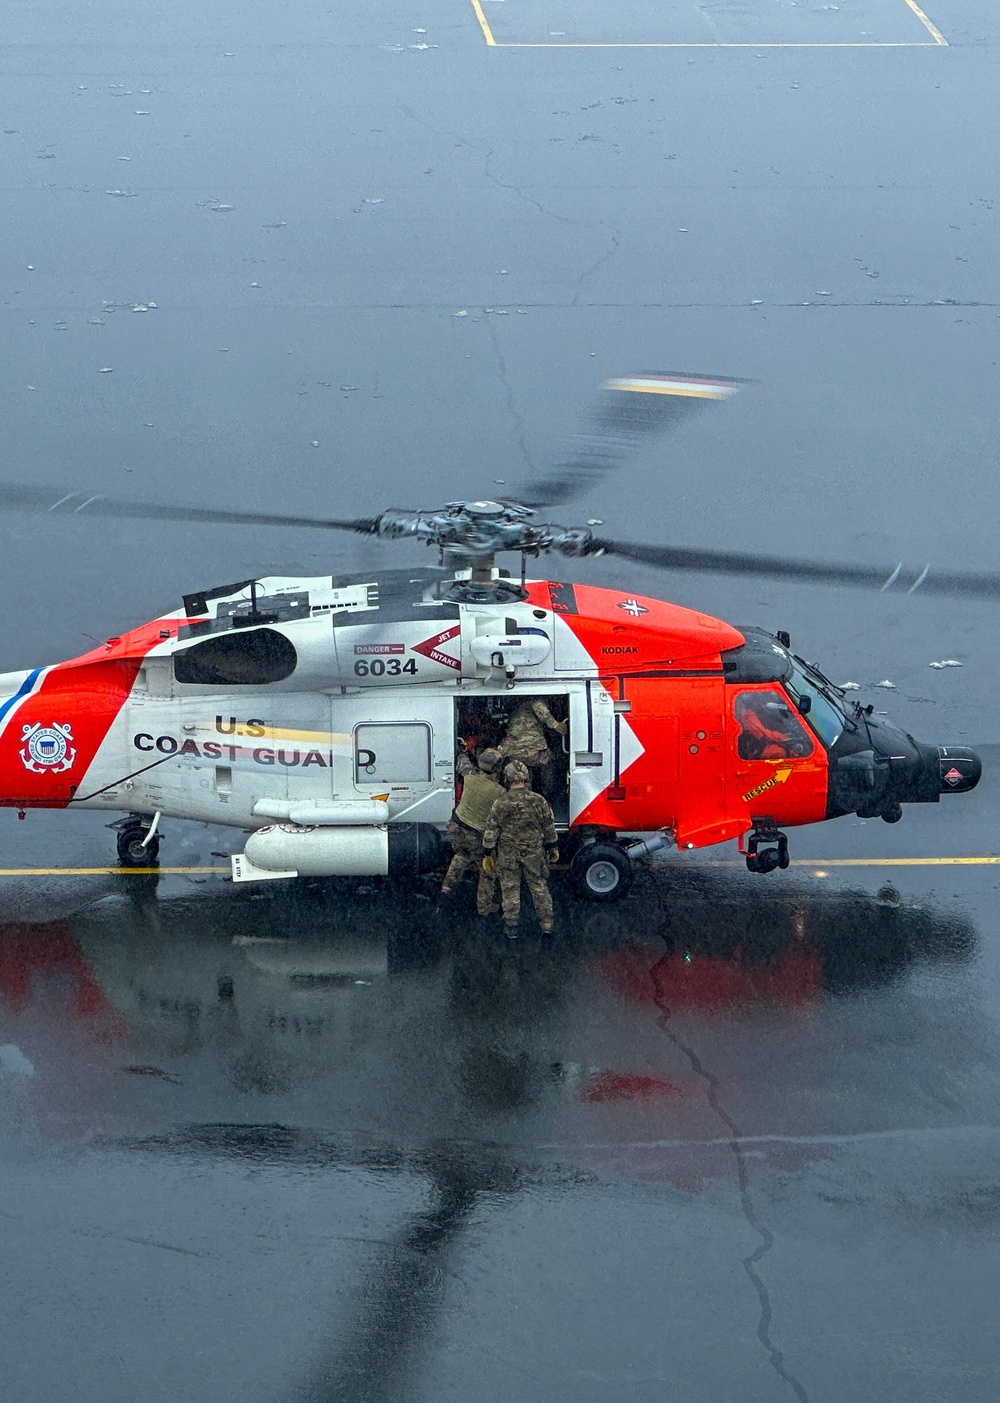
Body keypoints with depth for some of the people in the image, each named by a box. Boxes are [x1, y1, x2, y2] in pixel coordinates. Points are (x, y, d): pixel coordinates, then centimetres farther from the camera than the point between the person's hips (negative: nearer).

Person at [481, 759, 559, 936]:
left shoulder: (501, 804, -14)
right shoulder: (538, 801, -8)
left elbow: (490, 832, -10)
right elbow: (549, 827, 2)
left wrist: (488, 855, 0)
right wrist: (553, 848, 16)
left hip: (508, 854, -2)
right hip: (534, 852, 2)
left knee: (510, 888, 9)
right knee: (539, 886, 13)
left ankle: (511, 926, 12)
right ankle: (546, 923, 12)